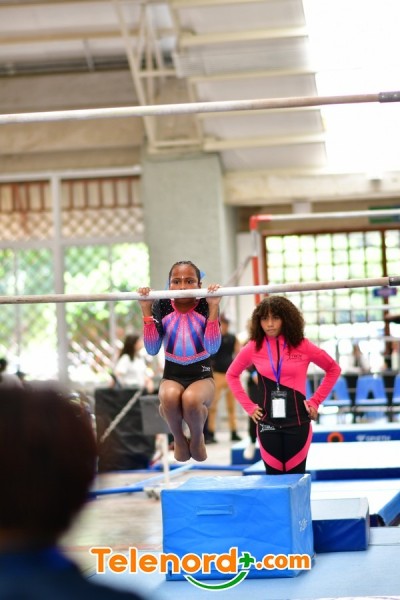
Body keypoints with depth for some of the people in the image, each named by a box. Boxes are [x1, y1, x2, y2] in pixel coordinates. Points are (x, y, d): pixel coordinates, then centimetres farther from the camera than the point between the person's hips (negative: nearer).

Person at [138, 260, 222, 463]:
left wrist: (213, 307, -27)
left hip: (201, 376, -1)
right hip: (172, 377, 1)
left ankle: (197, 438, -4)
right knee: (170, 396, -37)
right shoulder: (162, 307, -3)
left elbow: (212, 348, -20)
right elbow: (152, 349, -12)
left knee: (191, 398, -38)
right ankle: (178, 438, -6)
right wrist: (146, 310, -19)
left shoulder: (205, 306, -6)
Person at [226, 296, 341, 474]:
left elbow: (333, 369, 10)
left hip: (297, 422, -1)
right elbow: (232, 375, 15)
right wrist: (249, 406, 7)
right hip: (267, 424, 1)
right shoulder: (254, 348, 0)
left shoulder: (302, 346, -2)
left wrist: (315, 401, 5)